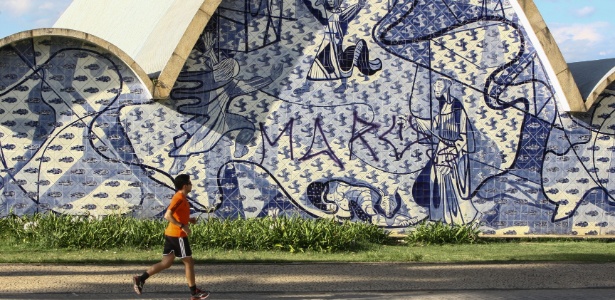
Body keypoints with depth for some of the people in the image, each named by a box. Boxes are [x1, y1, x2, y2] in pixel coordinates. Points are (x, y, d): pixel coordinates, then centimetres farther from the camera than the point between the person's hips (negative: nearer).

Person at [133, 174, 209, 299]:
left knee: (166, 263, 10)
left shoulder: (180, 197, 14)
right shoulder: (179, 198, -17)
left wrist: (188, 220, 13)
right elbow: (168, 215, -26)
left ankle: (141, 279, 5)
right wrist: (183, 226, -24)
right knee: (189, 262, 1)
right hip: (178, 235, -10)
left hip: (171, 234, 10)